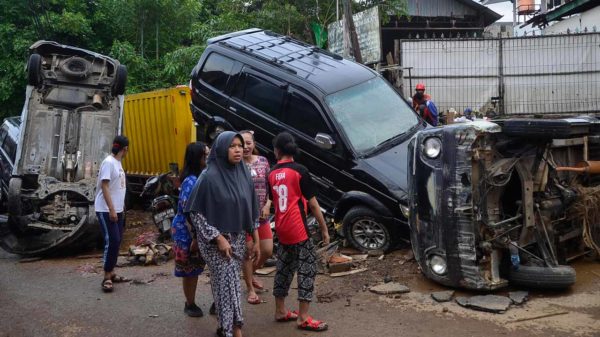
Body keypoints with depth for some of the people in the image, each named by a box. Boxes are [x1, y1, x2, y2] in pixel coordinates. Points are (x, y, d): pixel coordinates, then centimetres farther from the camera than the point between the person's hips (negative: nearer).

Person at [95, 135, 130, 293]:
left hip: (117, 210, 9)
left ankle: (111, 273, 20)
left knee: (116, 242, 11)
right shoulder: (108, 162, -15)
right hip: (106, 210, -9)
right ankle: (107, 277, -5)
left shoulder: (118, 163, 13)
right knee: (112, 242, -11)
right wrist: (111, 209, -23)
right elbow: (104, 187, -20)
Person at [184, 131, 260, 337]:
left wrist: (256, 241, 10)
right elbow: (195, 213, -13)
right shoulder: (209, 177, -15)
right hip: (216, 241, -5)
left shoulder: (244, 174, 3)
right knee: (229, 285, -7)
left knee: (227, 284, 13)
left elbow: (251, 211, 10)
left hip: (239, 239, 5)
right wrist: (218, 238, -17)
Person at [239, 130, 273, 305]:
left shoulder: (263, 161, 2)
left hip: (262, 215, 4)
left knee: (267, 251, 9)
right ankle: (250, 289, 20)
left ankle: (250, 274, 38)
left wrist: (267, 206, -6)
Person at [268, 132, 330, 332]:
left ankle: (280, 311, 24)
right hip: (298, 229, -6)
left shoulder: (272, 174, 7)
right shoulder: (299, 171, -10)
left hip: (281, 229, 7)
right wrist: (324, 228, -2)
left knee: (284, 268, 16)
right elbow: (313, 204, -9)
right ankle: (303, 318, -2)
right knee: (307, 268, -1)